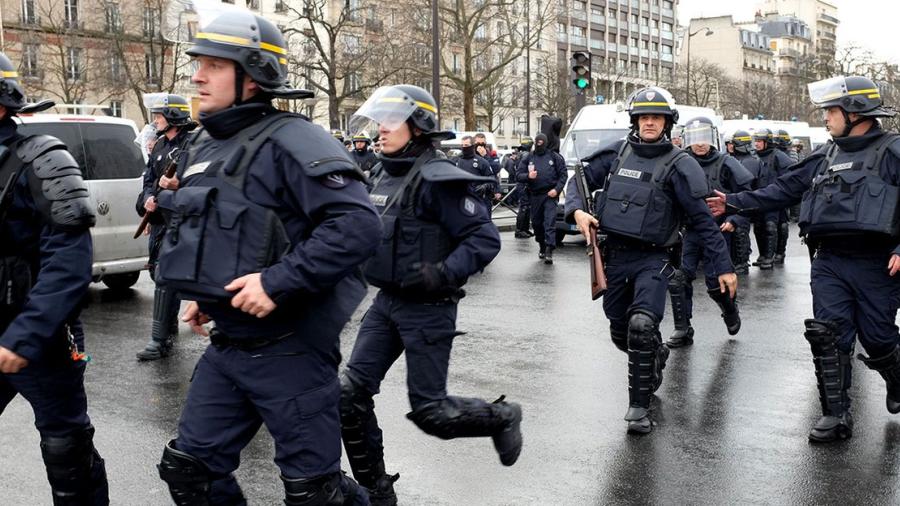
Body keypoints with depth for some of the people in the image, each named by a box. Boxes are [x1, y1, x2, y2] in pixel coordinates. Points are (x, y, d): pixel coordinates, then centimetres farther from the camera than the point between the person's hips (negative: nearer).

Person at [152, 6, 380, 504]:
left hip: (289, 347, -8)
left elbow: (358, 224, -26)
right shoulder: (204, 145, 11)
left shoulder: (288, 141, -17)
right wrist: (205, 296, 15)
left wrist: (278, 282, -28)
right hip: (226, 344, 8)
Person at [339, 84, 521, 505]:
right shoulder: (387, 176, 9)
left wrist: (443, 274, -29)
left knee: (429, 412, 0)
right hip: (386, 302, 8)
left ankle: (502, 417, 28)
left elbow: (484, 239, -18)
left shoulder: (437, 179, -16)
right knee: (351, 393, 1)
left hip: (427, 308, -8)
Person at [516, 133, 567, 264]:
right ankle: (542, 247, 29)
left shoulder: (555, 157, 5)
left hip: (550, 195, -3)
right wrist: (528, 176, -15)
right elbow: (518, 175, 7)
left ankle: (549, 251, -19)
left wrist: (557, 189, -11)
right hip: (534, 195, 3)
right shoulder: (527, 158, 10)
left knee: (550, 222, -13)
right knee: (536, 223, 11)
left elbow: (563, 174, 2)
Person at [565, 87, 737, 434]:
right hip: (615, 254, 5)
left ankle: (639, 406, -10)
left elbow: (702, 219, -7)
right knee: (621, 334, 15)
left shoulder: (677, 165, -7)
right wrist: (577, 210, -9)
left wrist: (724, 267, -9)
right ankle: (656, 354, 49)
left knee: (642, 325, -24)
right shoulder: (617, 153, 4)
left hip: (653, 258, -4)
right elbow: (581, 179, 13)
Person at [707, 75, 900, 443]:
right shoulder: (825, 156, 13)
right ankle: (836, 416, 6)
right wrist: (733, 203, 13)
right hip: (829, 263, 5)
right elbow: (782, 190, 16)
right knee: (828, 337, -2)